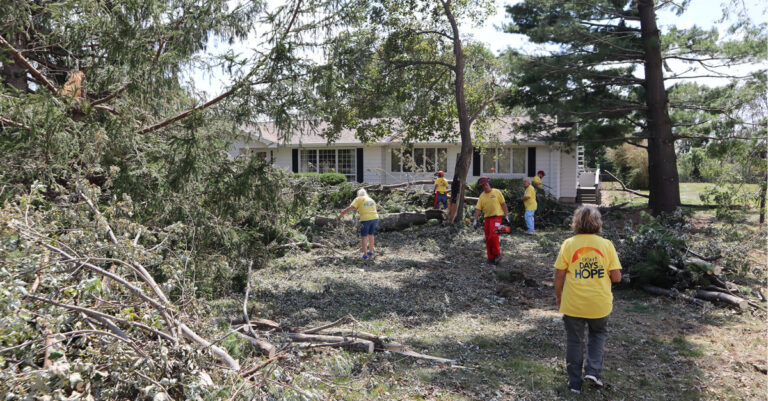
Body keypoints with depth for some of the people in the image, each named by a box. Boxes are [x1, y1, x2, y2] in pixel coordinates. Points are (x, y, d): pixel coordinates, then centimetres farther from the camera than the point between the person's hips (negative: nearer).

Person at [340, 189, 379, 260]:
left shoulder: (358, 199, 4)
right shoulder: (371, 200, 21)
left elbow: (350, 207, -5)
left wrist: (342, 213, 2)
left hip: (366, 219, -5)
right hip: (375, 218, 5)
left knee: (364, 237, 6)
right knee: (370, 235, 22)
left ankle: (365, 255, 6)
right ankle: (371, 252, 32)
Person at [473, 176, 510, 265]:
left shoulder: (497, 192, 0)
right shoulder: (482, 196, 7)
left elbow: (503, 204, 2)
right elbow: (478, 209, 4)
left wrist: (506, 216, -2)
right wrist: (475, 220, -5)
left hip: (496, 217, -4)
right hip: (487, 218, 4)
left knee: (493, 236, -17)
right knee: (488, 239, 5)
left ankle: (497, 254, -1)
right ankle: (491, 257, 15)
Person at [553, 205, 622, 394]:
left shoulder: (568, 244, -9)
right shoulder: (606, 245, -7)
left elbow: (559, 275, -6)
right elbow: (616, 277, -6)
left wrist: (558, 295, 9)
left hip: (573, 303, -1)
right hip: (599, 303, 1)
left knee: (574, 341, 14)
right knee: (598, 334, 27)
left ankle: (575, 382, 22)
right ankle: (593, 371, 15)